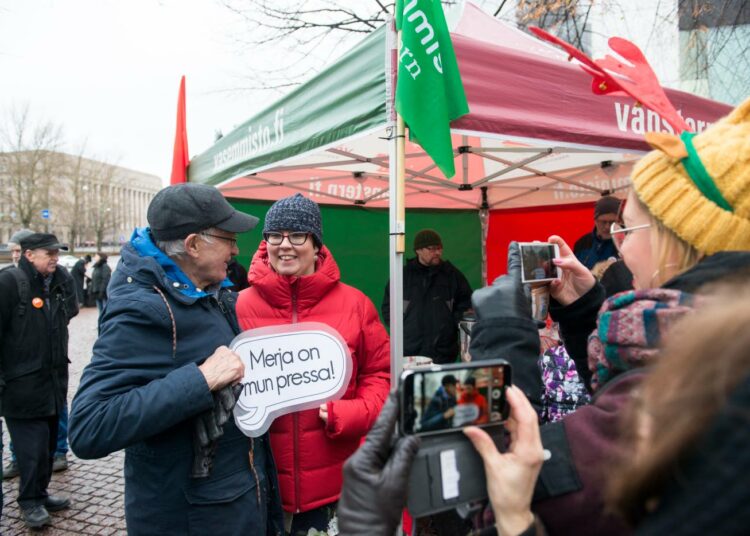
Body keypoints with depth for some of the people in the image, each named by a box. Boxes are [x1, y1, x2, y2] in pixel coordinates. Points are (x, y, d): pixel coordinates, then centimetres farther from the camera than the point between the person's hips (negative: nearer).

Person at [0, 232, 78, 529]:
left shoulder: (63, 279, 5)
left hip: (54, 378, 7)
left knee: (48, 439, 15)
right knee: (32, 443, -2)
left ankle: (40, 493, 30)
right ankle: (30, 501, 15)